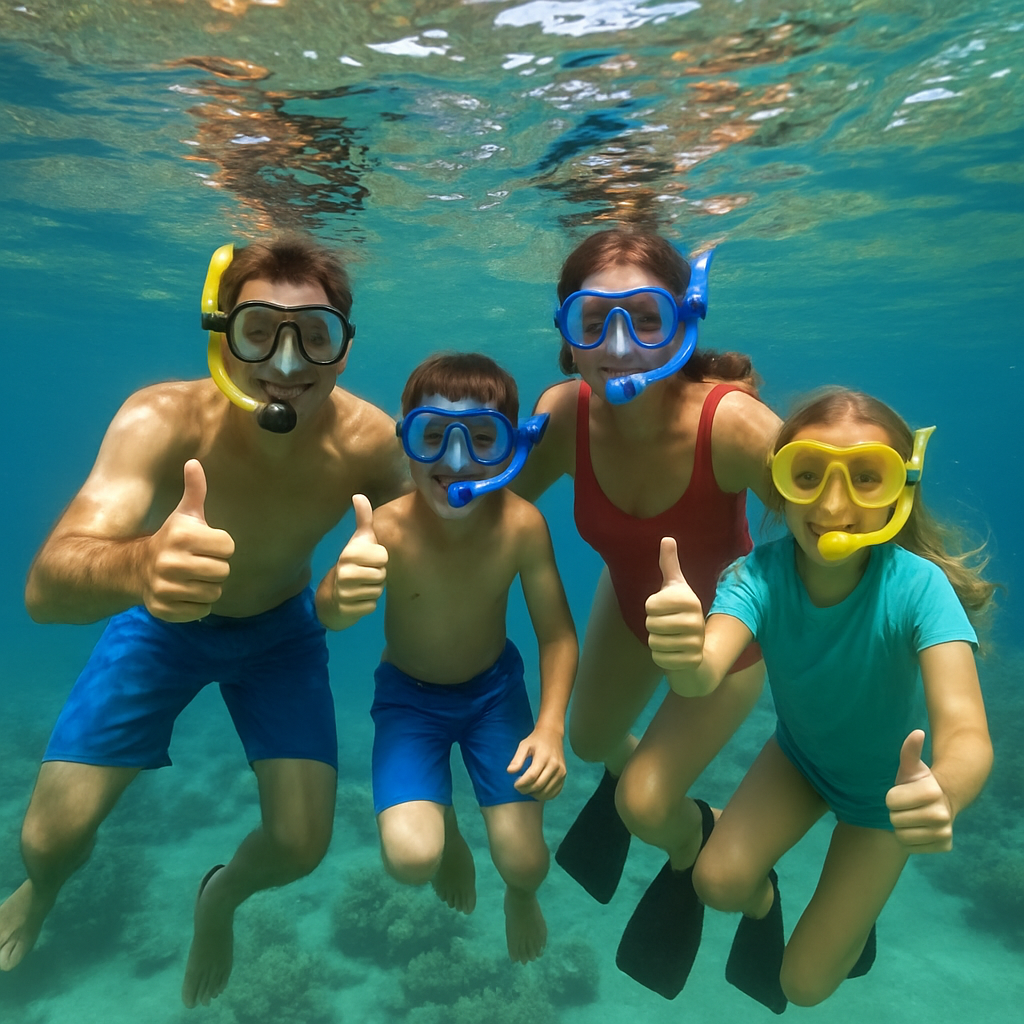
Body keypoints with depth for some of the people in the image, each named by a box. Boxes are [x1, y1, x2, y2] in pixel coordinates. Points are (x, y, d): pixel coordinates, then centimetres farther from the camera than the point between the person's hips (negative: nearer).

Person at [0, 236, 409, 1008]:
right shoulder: (162, 421, -33)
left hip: (281, 630, 1)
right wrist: (139, 565, -66)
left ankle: (222, 897, 35)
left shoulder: (368, 442, -29)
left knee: (301, 846, -5)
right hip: (160, 622, 0)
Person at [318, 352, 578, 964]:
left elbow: (557, 634, -17)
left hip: (494, 688, 1)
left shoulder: (522, 525, -27)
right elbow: (327, 615, -47)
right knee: (411, 859, -18)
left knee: (523, 862, -5)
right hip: (409, 693, 0)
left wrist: (551, 726, -29)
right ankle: (446, 826, 24)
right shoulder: (388, 528, -31)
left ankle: (522, 896, 37)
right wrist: (340, 599, -70)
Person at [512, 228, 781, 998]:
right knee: (590, 741, 26)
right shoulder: (564, 415, -27)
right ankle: (628, 769, 66)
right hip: (631, 603, 4)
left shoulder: (731, 423, -38)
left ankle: (691, 856, 39)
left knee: (646, 807, -1)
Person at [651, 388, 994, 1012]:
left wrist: (942, 793, -66)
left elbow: (967, 732, -44)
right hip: (799, 754, 2)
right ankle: (763, 903, 20)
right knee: (720, 881, -18)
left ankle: (857, 914, 39)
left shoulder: (918, 587, -35)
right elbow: (707, 674, -45)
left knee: (805, 984, 3)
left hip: (886, 783, -1)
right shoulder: (760, 575, -29)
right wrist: (685, 660, -69)